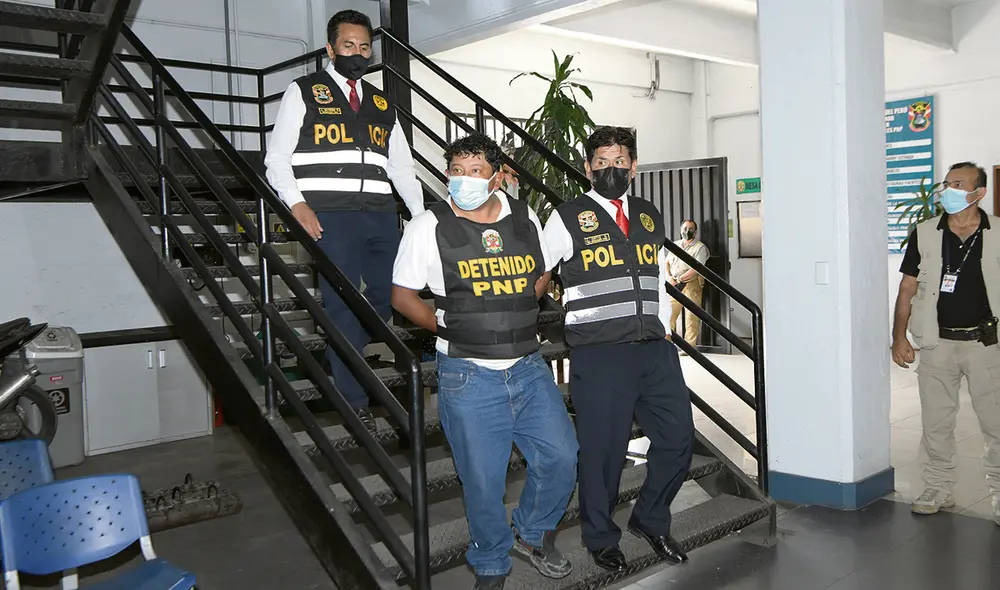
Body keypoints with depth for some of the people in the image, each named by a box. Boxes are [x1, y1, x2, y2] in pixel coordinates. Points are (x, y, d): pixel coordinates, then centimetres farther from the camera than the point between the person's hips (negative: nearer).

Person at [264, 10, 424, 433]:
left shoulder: (382, 105, 21)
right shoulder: (303, 93, 8)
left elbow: (402, 168, 21)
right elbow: (277, 158, 3)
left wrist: (423, 217, 12)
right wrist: (297, 204, -12)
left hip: (381, 215, 5)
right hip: (330, 216, -5)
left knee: (390, 295, 5)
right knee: (343, 304, -6)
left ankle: (338, 359, 28)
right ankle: (355, 402, 2)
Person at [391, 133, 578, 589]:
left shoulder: (524, 219, 5)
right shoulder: (429, 227, -5)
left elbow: (543, 274, 21)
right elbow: (402, 295, 2)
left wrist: (514, 318, 8)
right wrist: (449, 327, -3)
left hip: (529, 368, 4)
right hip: (469, 376, -4)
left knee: (561, 458, 4)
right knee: (483, 480, 3)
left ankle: (532, 533, 33)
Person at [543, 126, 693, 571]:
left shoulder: (650, 218, 15)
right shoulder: (567, 219, 0)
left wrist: (663, 332, 17)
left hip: (654, 351, 5)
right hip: (598, 355, -5)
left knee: (677, 439, 9)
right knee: (603, 448, 2)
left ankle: (650, 520, 32)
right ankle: (601, 538, 24)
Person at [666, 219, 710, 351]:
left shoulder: (700, 247, -1)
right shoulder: (675, 245, 19)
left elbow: (696, 269, -10)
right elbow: (667, 262, 18)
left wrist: (679, 279, -11)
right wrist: (669, 277, -1)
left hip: (691, 284, -5)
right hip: (674, 285, 5)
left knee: (691, 317, -6)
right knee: (669, 314, 0)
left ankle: (689, 347, -4)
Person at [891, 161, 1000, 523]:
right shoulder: (924, 235, 2)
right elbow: (907, 290, 4)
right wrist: (899, 337, -2)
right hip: (937, 343, 1)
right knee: (936, 423, 9)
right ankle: (938, 491, 22)